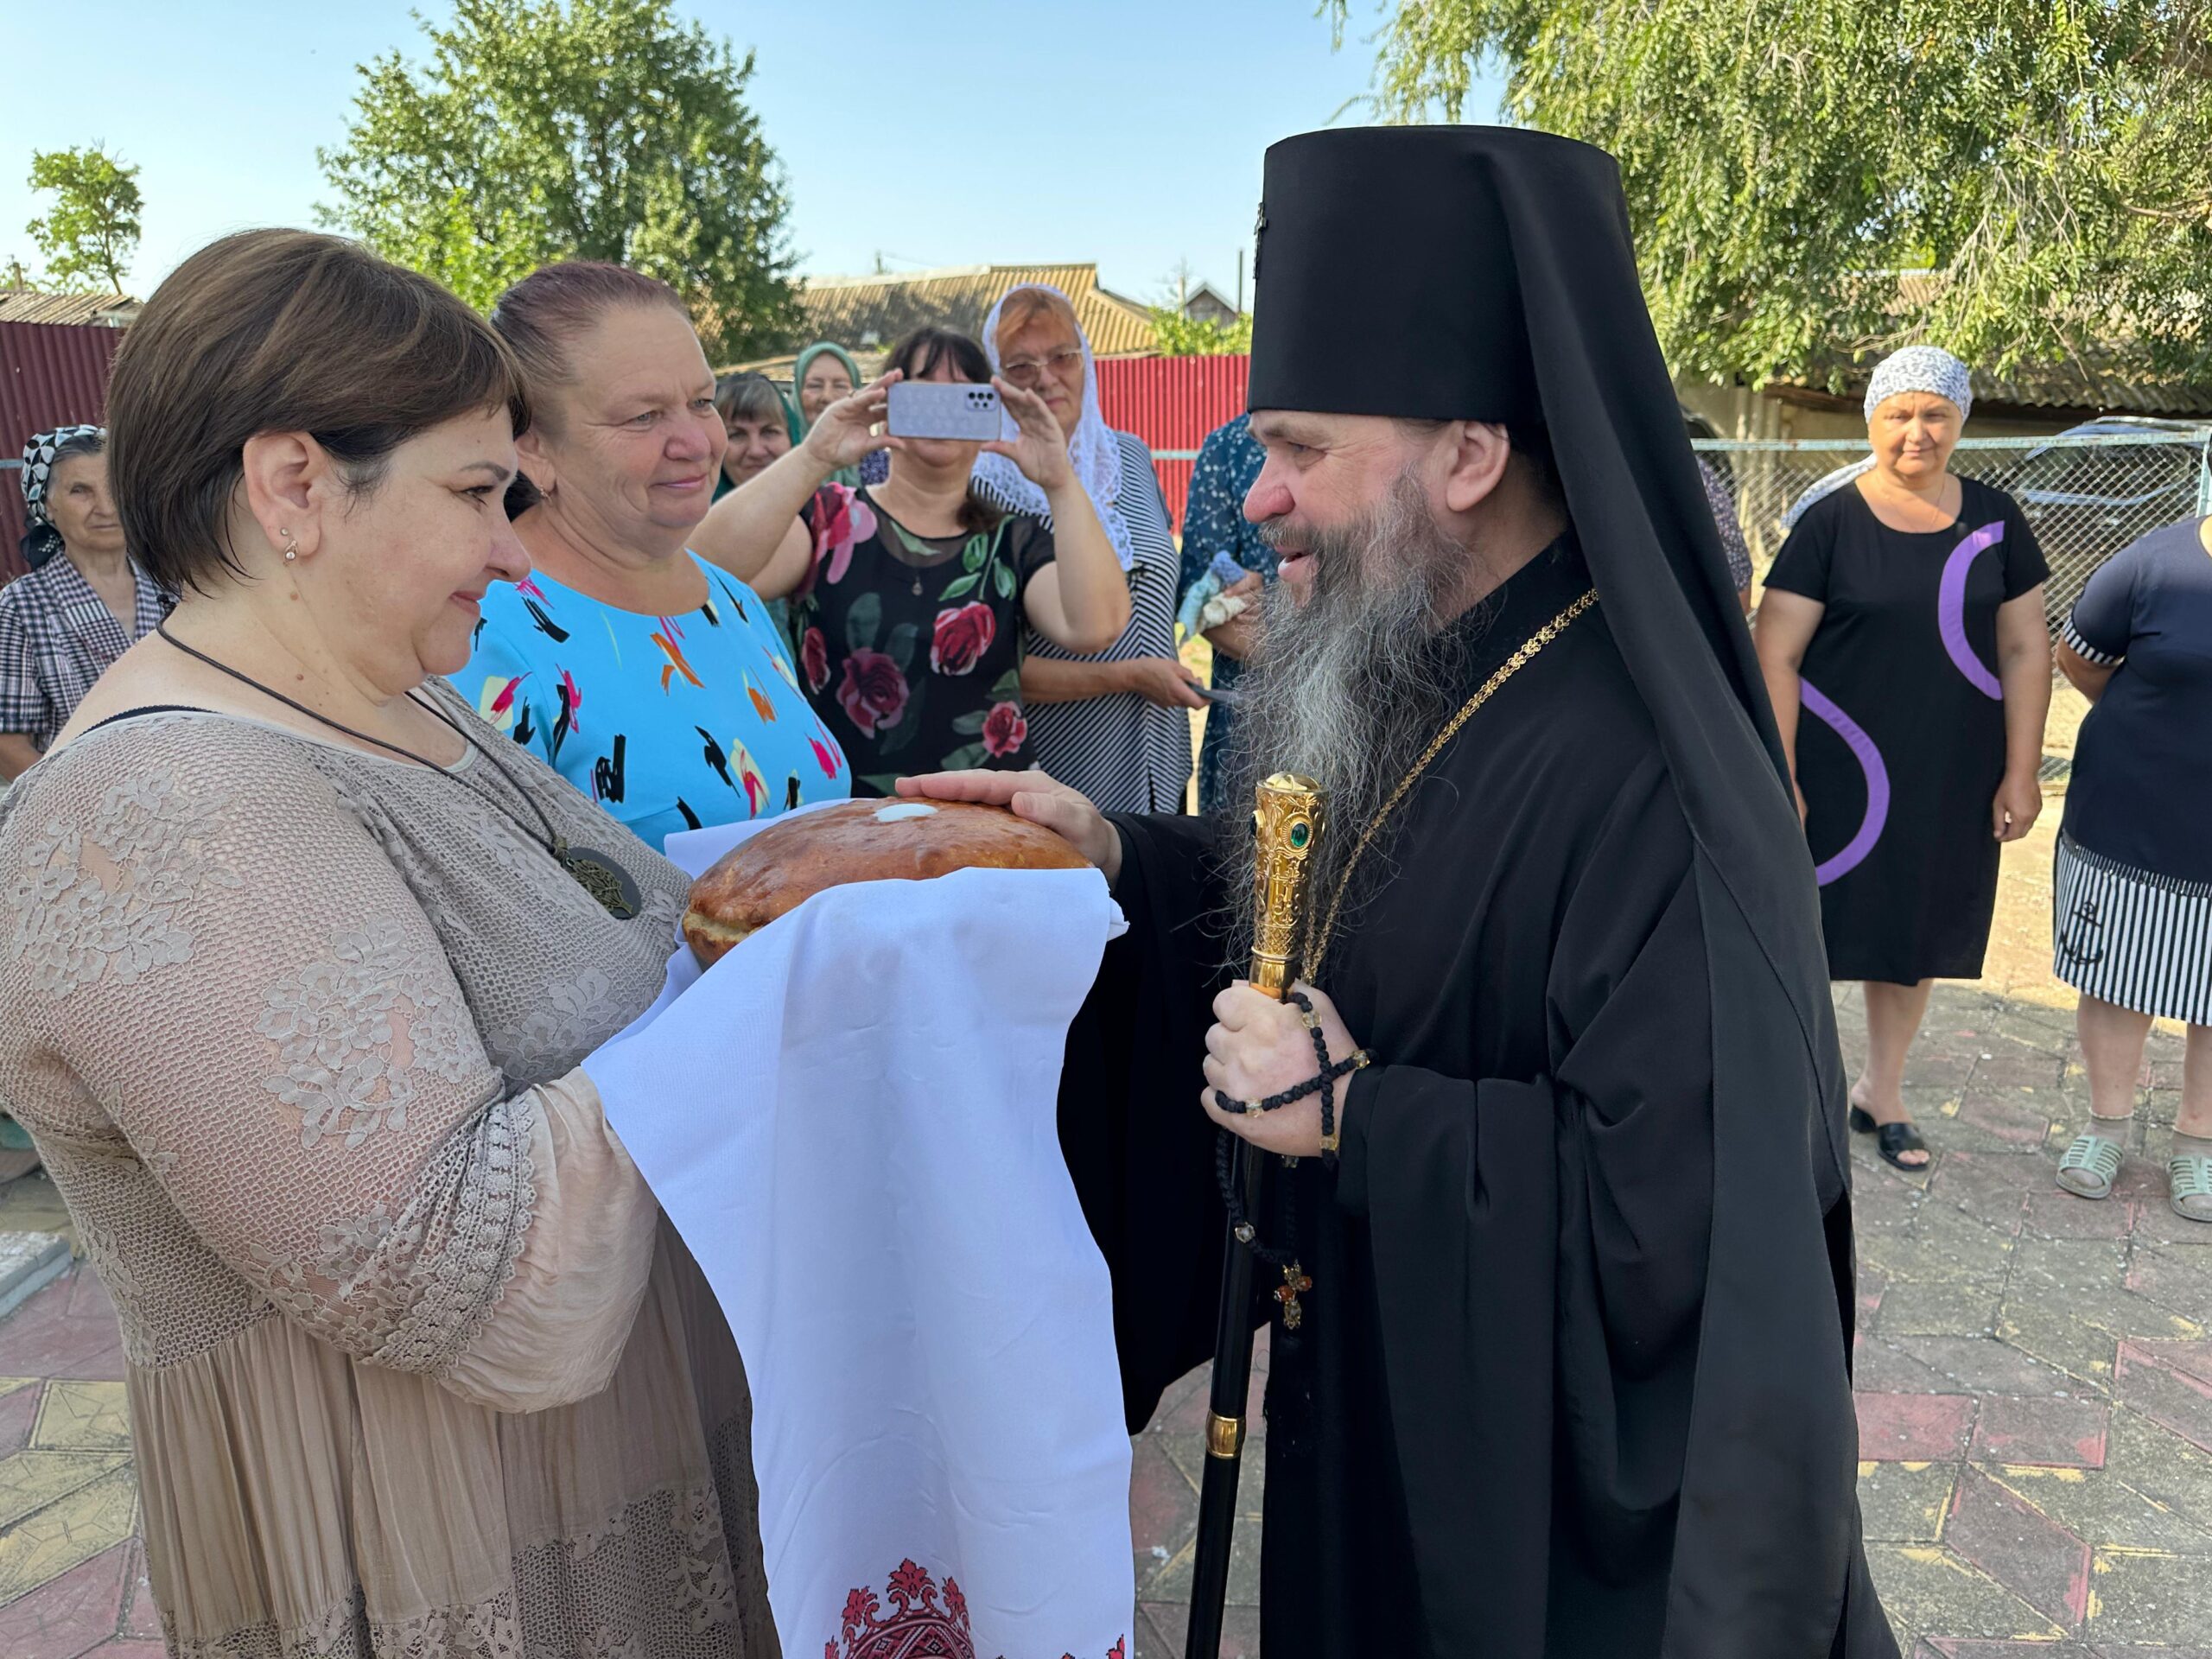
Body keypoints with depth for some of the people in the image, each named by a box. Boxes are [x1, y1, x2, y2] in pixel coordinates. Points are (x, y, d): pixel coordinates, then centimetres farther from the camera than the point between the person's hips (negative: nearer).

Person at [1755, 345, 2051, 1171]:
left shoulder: (1994, 520, 4)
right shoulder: (1831, 522, -7)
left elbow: (2024, 649, 6)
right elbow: (1776, 654, -10)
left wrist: (2021, 770, 2)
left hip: (1952, 776, 4)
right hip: (1841, 769, -3)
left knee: (1918, 929, 14)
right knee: (1812, 925, 3)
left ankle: (1881, 1095, 33)